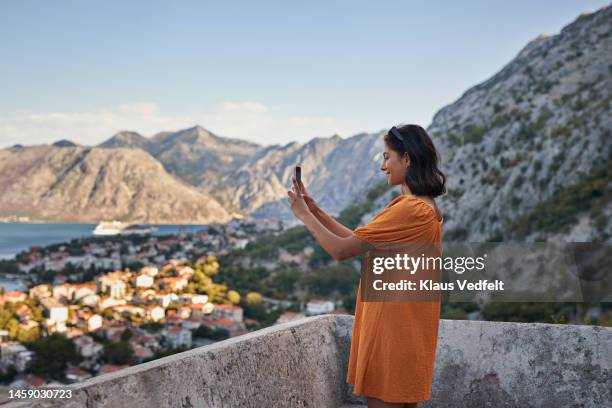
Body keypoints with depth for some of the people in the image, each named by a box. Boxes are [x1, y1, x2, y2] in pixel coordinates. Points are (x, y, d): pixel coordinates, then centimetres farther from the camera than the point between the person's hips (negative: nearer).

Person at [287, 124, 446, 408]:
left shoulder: (408, 209, -20)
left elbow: (341, 250, -18)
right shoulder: (426, 208, 13)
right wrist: (316, 211, 12)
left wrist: (304, 215, -5)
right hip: (406, 329, 10)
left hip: (392, 331, -10)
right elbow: (360, 241, 15)